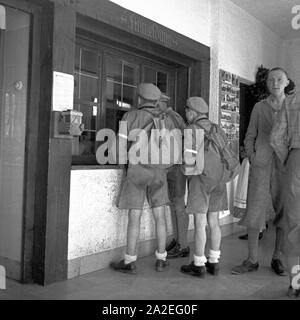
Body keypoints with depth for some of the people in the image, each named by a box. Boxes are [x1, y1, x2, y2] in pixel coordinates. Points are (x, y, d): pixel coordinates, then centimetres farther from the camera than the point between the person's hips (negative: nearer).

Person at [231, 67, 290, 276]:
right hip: (261, 165, 0)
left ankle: (277, 259, 17)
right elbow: (250, 137, 13)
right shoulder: (259, 107, 10)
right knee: (255, 210, -2)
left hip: (284, 165, 0)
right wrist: (252, 158, -1)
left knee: (283, 211, 3)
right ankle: (252, 260, 7)